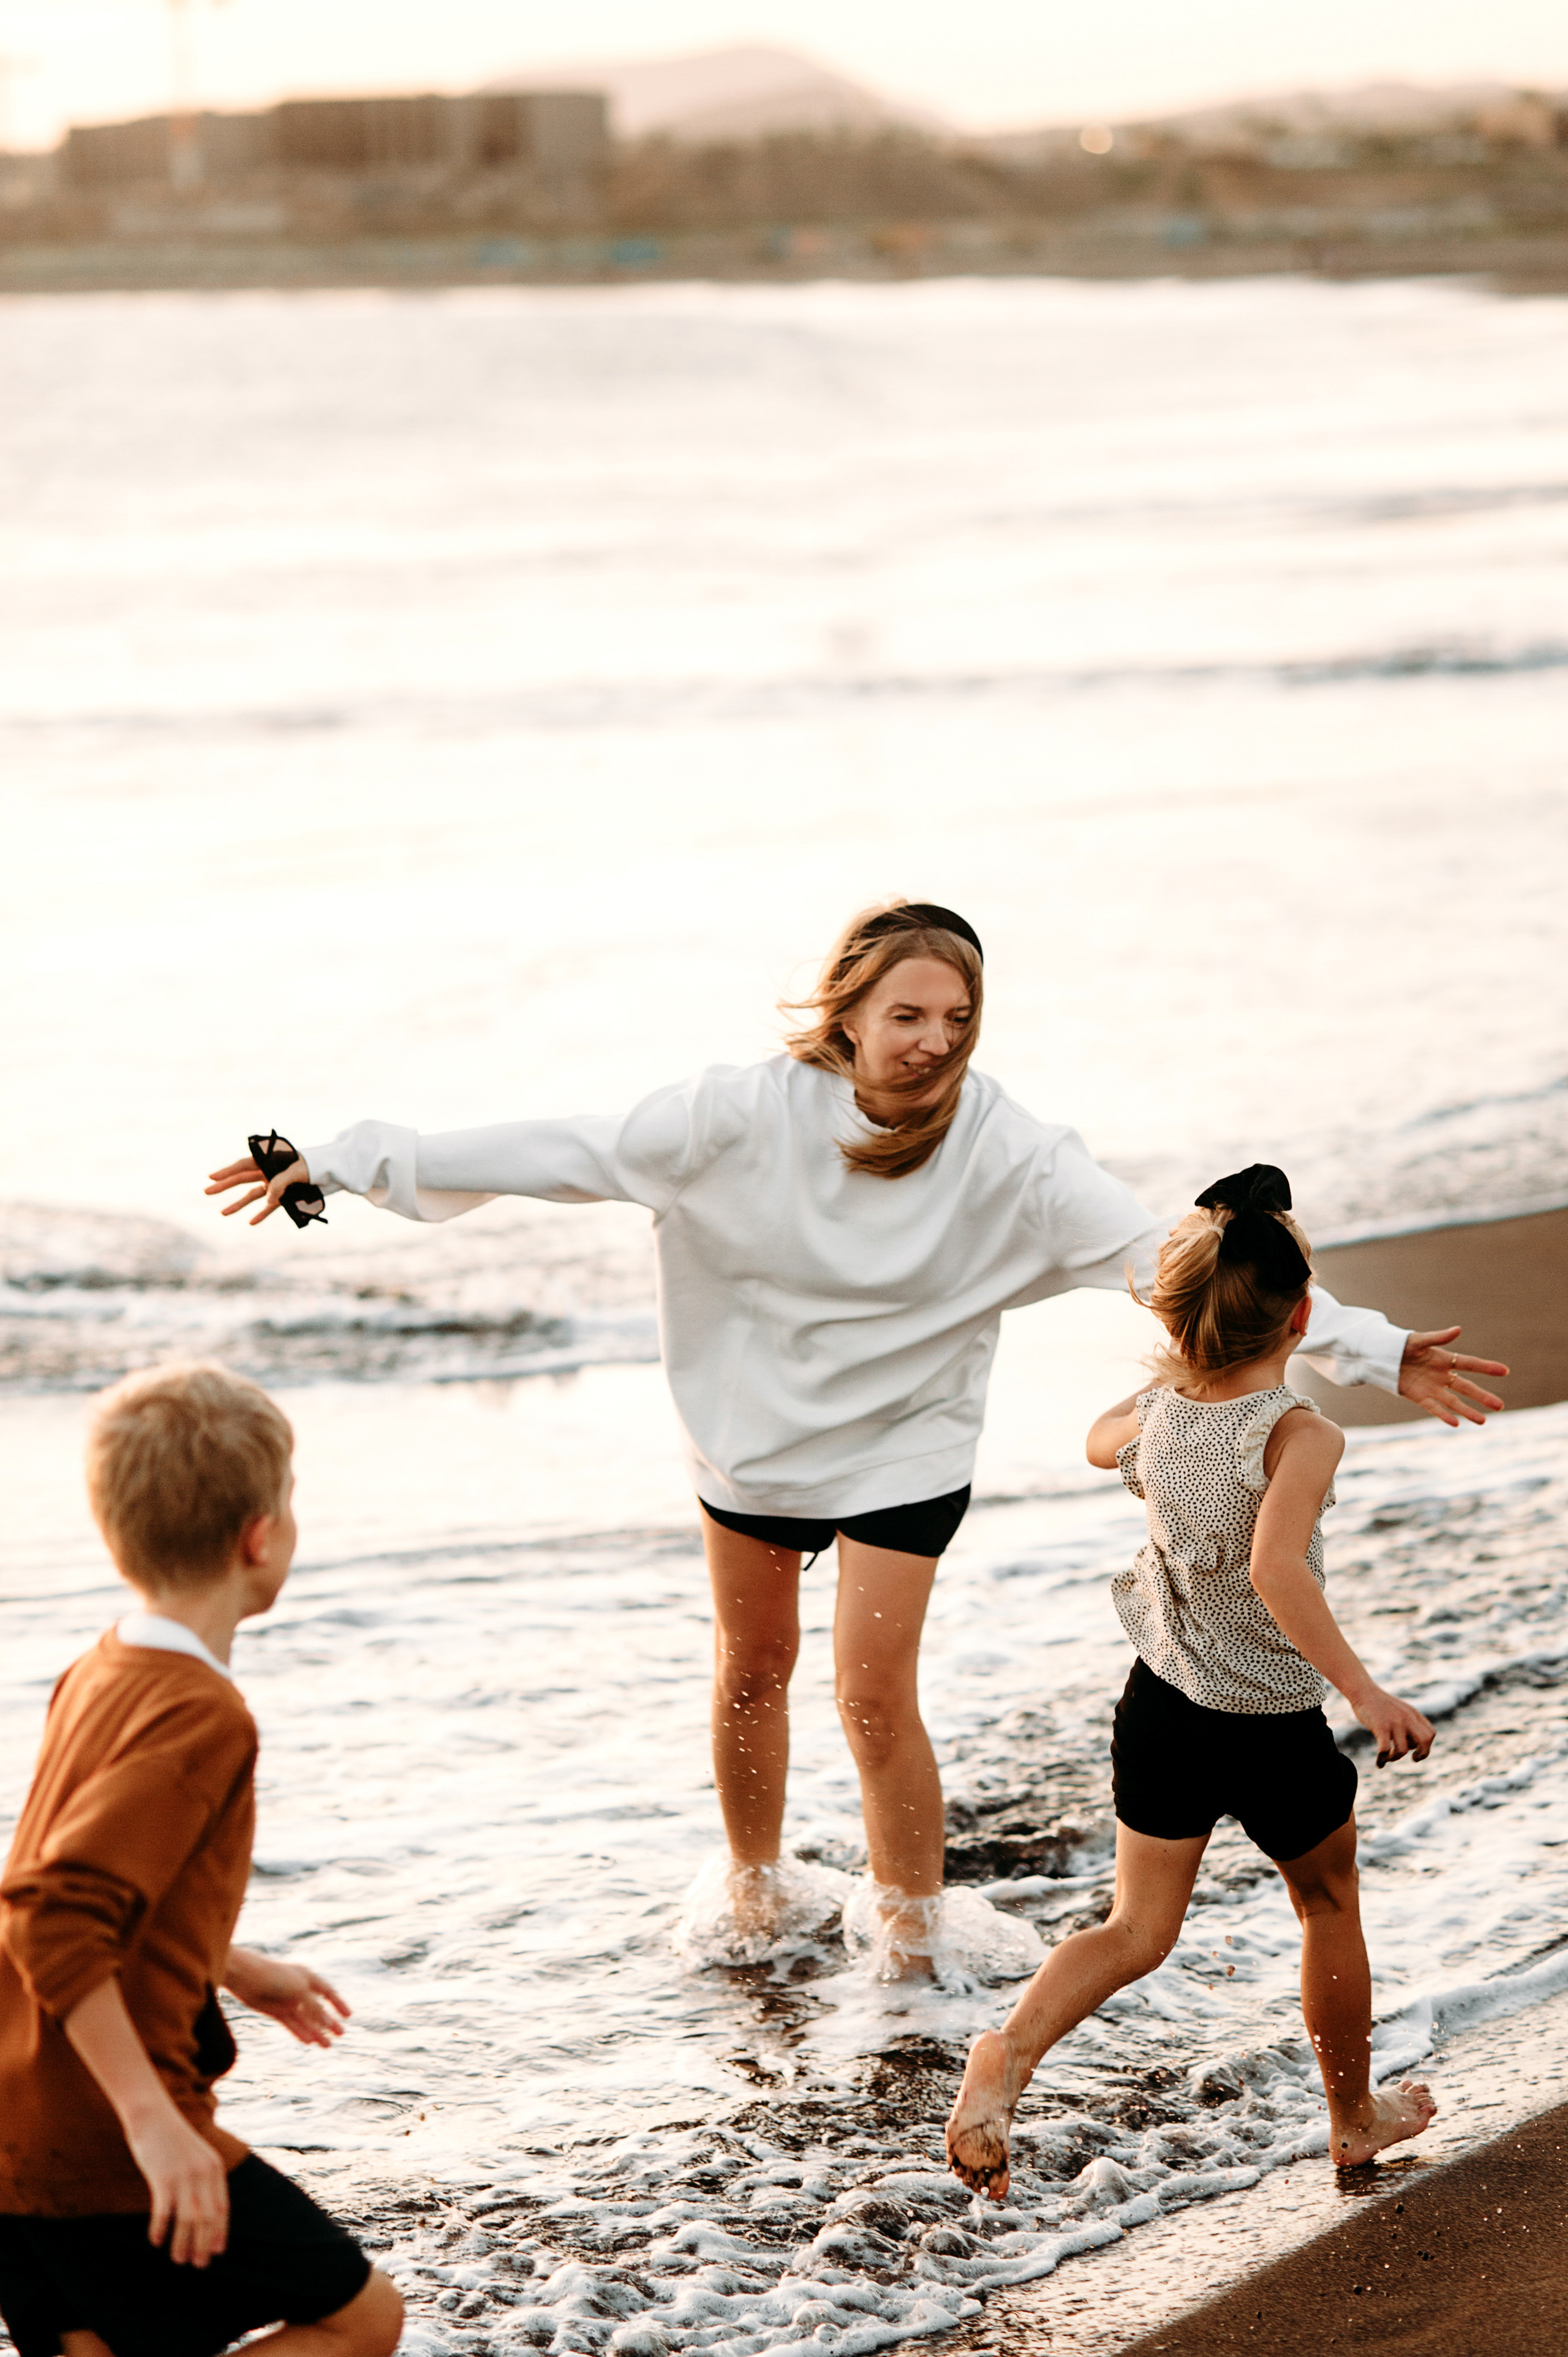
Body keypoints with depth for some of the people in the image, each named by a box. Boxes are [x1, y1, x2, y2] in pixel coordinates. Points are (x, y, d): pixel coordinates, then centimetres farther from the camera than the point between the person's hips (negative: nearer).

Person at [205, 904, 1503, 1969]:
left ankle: (915, 1951, 14)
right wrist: (351, 1163, -24)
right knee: (752, 1667, 19)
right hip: (754, 1429, 2)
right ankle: (753, 1895, 43)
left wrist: (1370, 1348, -30)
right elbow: (559, 1152, -21)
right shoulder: (748, 1115, -23)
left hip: (906, 1451, -2)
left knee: (876, 1700, -7)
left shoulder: (1008, 1153, -23)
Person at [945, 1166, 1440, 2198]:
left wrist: (1174, 1374, 28)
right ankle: (1357, 2117, 36)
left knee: (1138, 1930, 11)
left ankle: (1014, 2049, -15)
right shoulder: (1301, 1435, -24)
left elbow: (1101, 1440, 20)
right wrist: (1367, 1693, -38)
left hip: (1162, 1705, 5)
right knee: (1330, 1906, 20)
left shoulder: (1155, 1418, -6)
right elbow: (1278, 1571, -39)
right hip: (1275, 1730, -4)